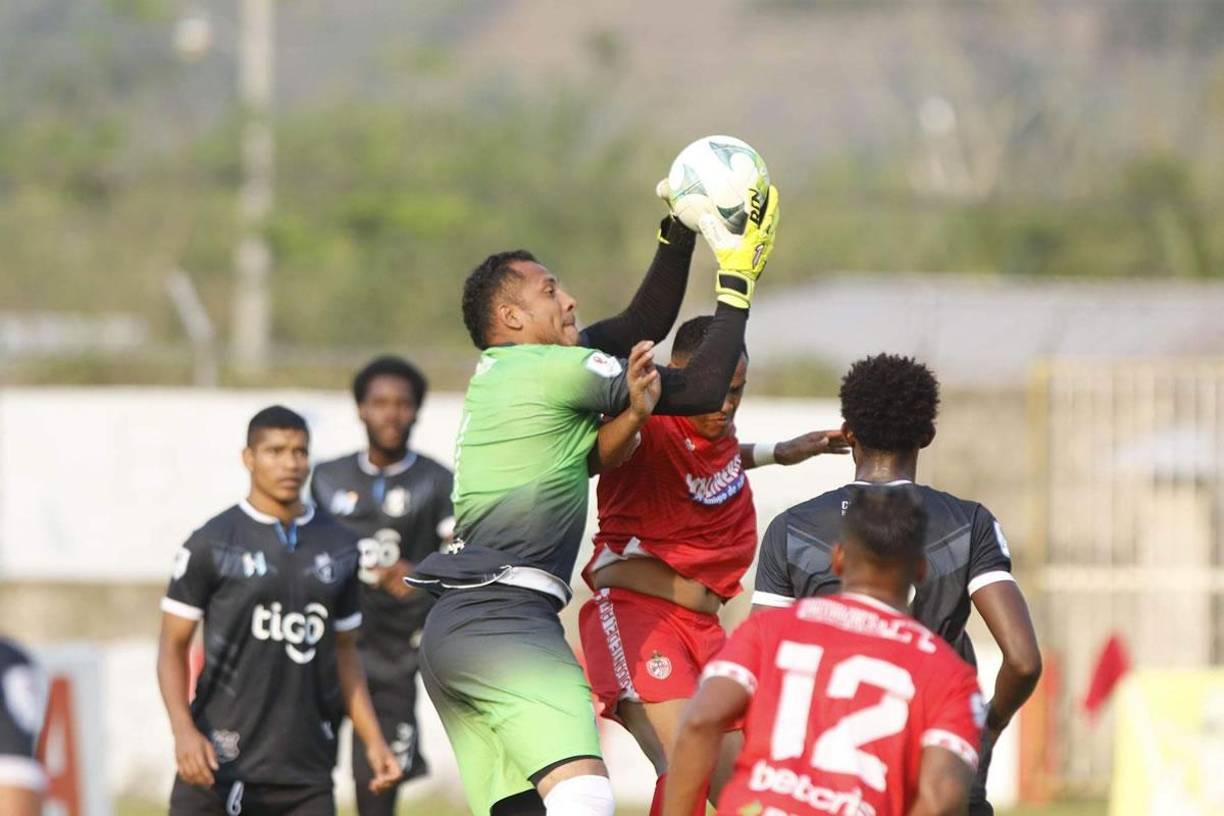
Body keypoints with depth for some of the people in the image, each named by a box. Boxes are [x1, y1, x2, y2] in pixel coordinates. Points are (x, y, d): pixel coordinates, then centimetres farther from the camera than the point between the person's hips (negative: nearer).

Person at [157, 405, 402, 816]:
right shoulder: (212, 543, -1)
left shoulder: (338, 547, 11)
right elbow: (173, 646, -1)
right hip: (218, 767, -3)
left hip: (307, 774, 3)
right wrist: (184, 731, -15)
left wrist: (373, 739, 9)